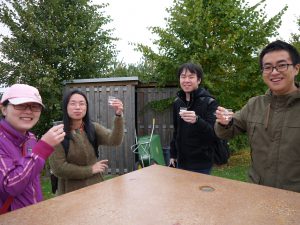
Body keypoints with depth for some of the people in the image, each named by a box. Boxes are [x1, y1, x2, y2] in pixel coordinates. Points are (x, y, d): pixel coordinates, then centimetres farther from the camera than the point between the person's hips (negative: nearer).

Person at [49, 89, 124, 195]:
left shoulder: (93, 128, -3)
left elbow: (114, 140, -19)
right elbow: (58, 168, -17)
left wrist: (119, 115, -33)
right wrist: (90, 170, -11)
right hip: (71, 192, -3)